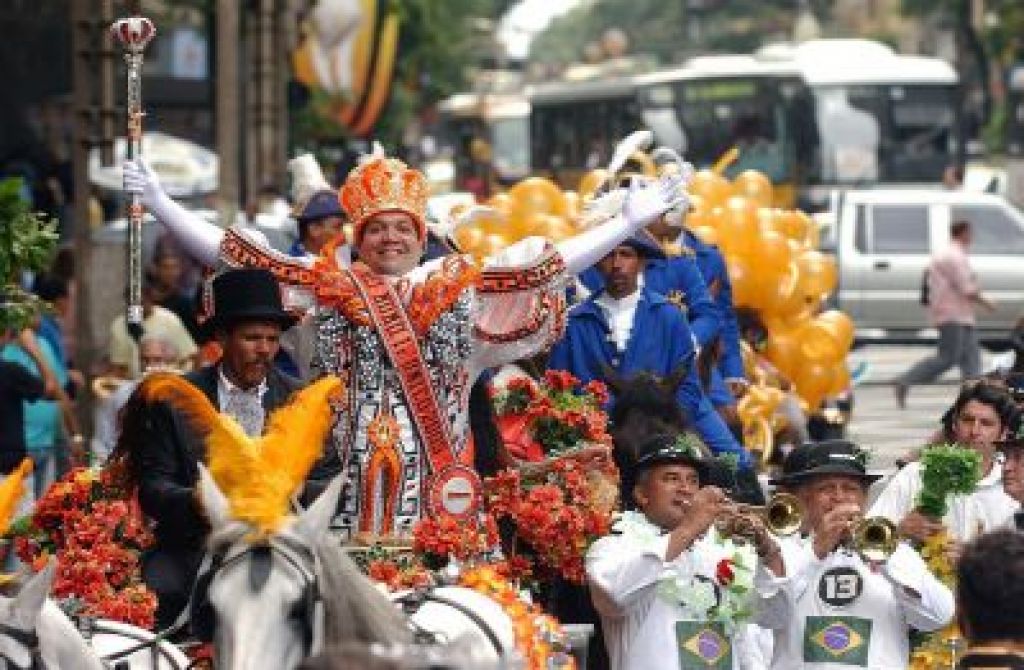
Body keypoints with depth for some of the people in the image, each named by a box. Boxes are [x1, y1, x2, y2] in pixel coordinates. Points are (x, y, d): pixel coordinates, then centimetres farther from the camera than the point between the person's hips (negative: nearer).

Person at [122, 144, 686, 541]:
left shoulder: (459, 289, 10)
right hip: (351, 470, -1)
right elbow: (239, 258, 5)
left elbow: (548, 266, 10)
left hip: (435, 471, 1)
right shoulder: (328, 288, 8)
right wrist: (159, 204, 0)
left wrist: (629, 220, 6)